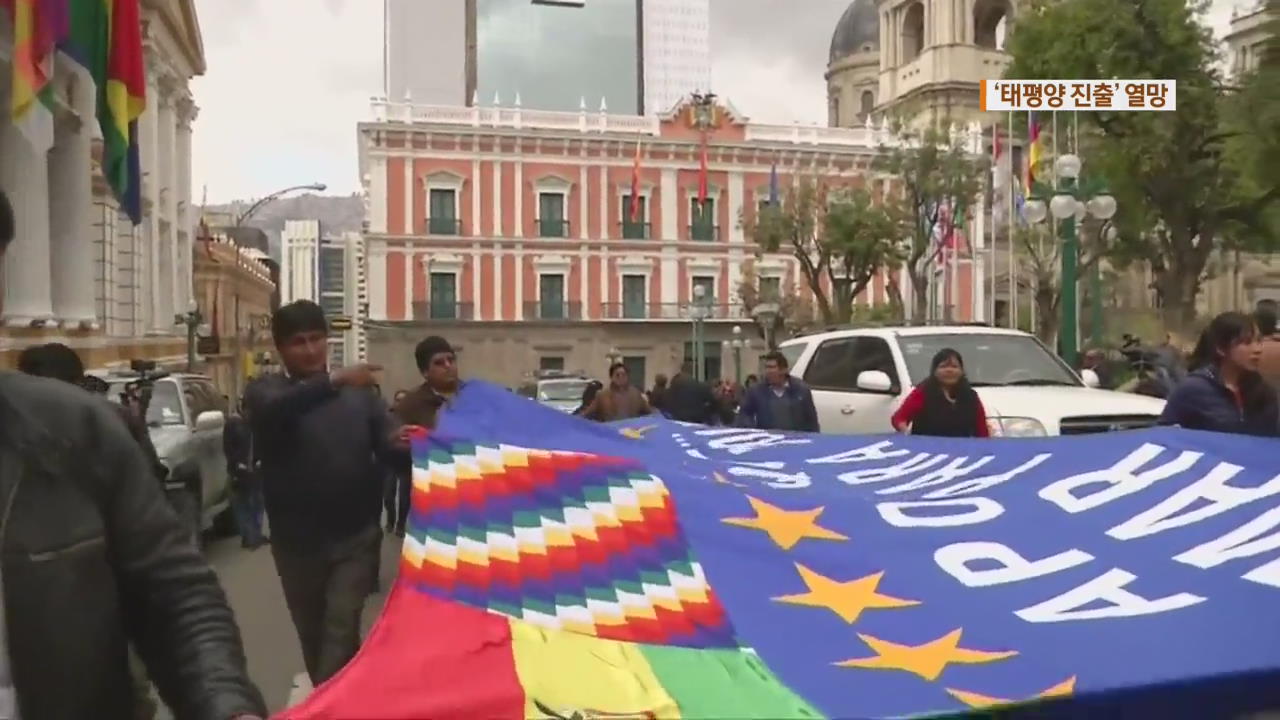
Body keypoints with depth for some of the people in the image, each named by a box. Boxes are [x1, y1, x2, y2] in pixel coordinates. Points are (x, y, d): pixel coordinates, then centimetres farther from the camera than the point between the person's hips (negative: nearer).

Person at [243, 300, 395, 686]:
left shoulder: (360, 393, 2)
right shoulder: (265, 391, -2)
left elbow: (386, 449, -2)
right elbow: (277, 410, -26)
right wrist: (334, 382, -43)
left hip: (356, 537, -1)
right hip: (297, 542, 1)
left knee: (341, 628, -9)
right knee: (312, 634, 15)